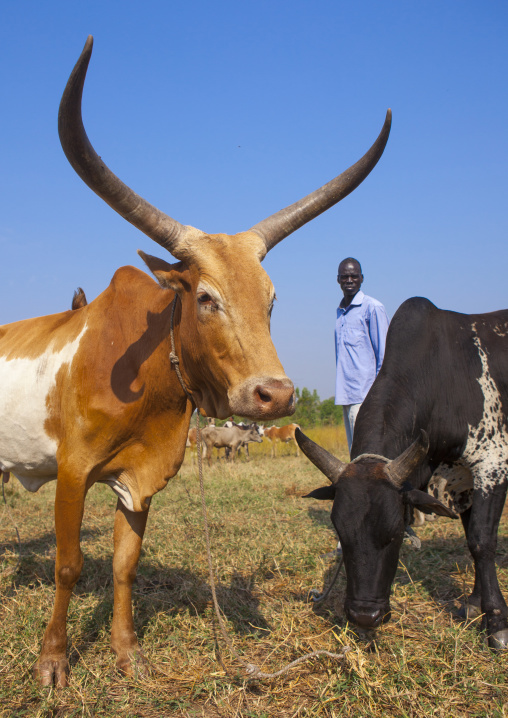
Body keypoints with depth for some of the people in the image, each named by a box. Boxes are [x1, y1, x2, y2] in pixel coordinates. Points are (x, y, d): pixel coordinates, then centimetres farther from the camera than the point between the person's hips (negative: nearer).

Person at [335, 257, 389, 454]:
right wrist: (341, 392, 15)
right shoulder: (340, 311, 17)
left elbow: (384, 354, -6)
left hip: (365, 395, -7)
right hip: (347, 395, 7)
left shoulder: (373, 308, -4)